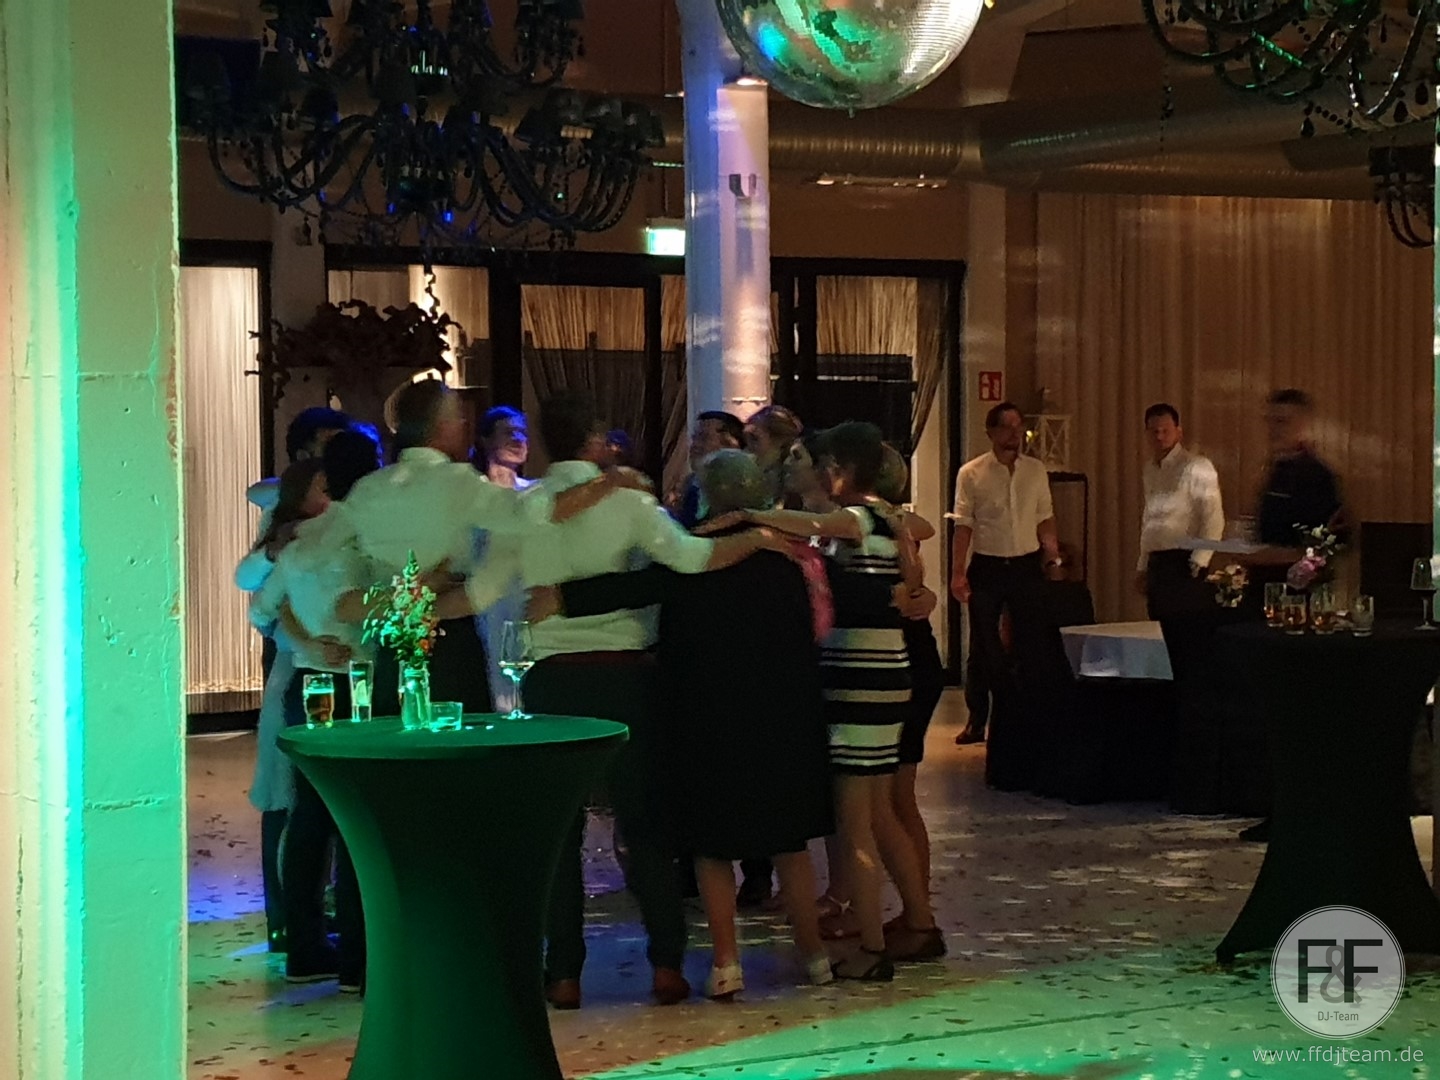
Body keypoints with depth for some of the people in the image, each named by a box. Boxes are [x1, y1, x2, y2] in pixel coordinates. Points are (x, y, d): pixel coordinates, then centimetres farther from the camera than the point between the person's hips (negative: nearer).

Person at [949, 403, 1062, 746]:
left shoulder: (1036, 471, 5)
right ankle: (977, 721, 15)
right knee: (982, 645, 5)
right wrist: (958, 573, -10)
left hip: (1026, 564, 2)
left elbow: (1045, 519, 10)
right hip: (986, 566, -2)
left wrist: (1052, 557, 0)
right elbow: (963, 526, -6)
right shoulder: (971, 473, -5)